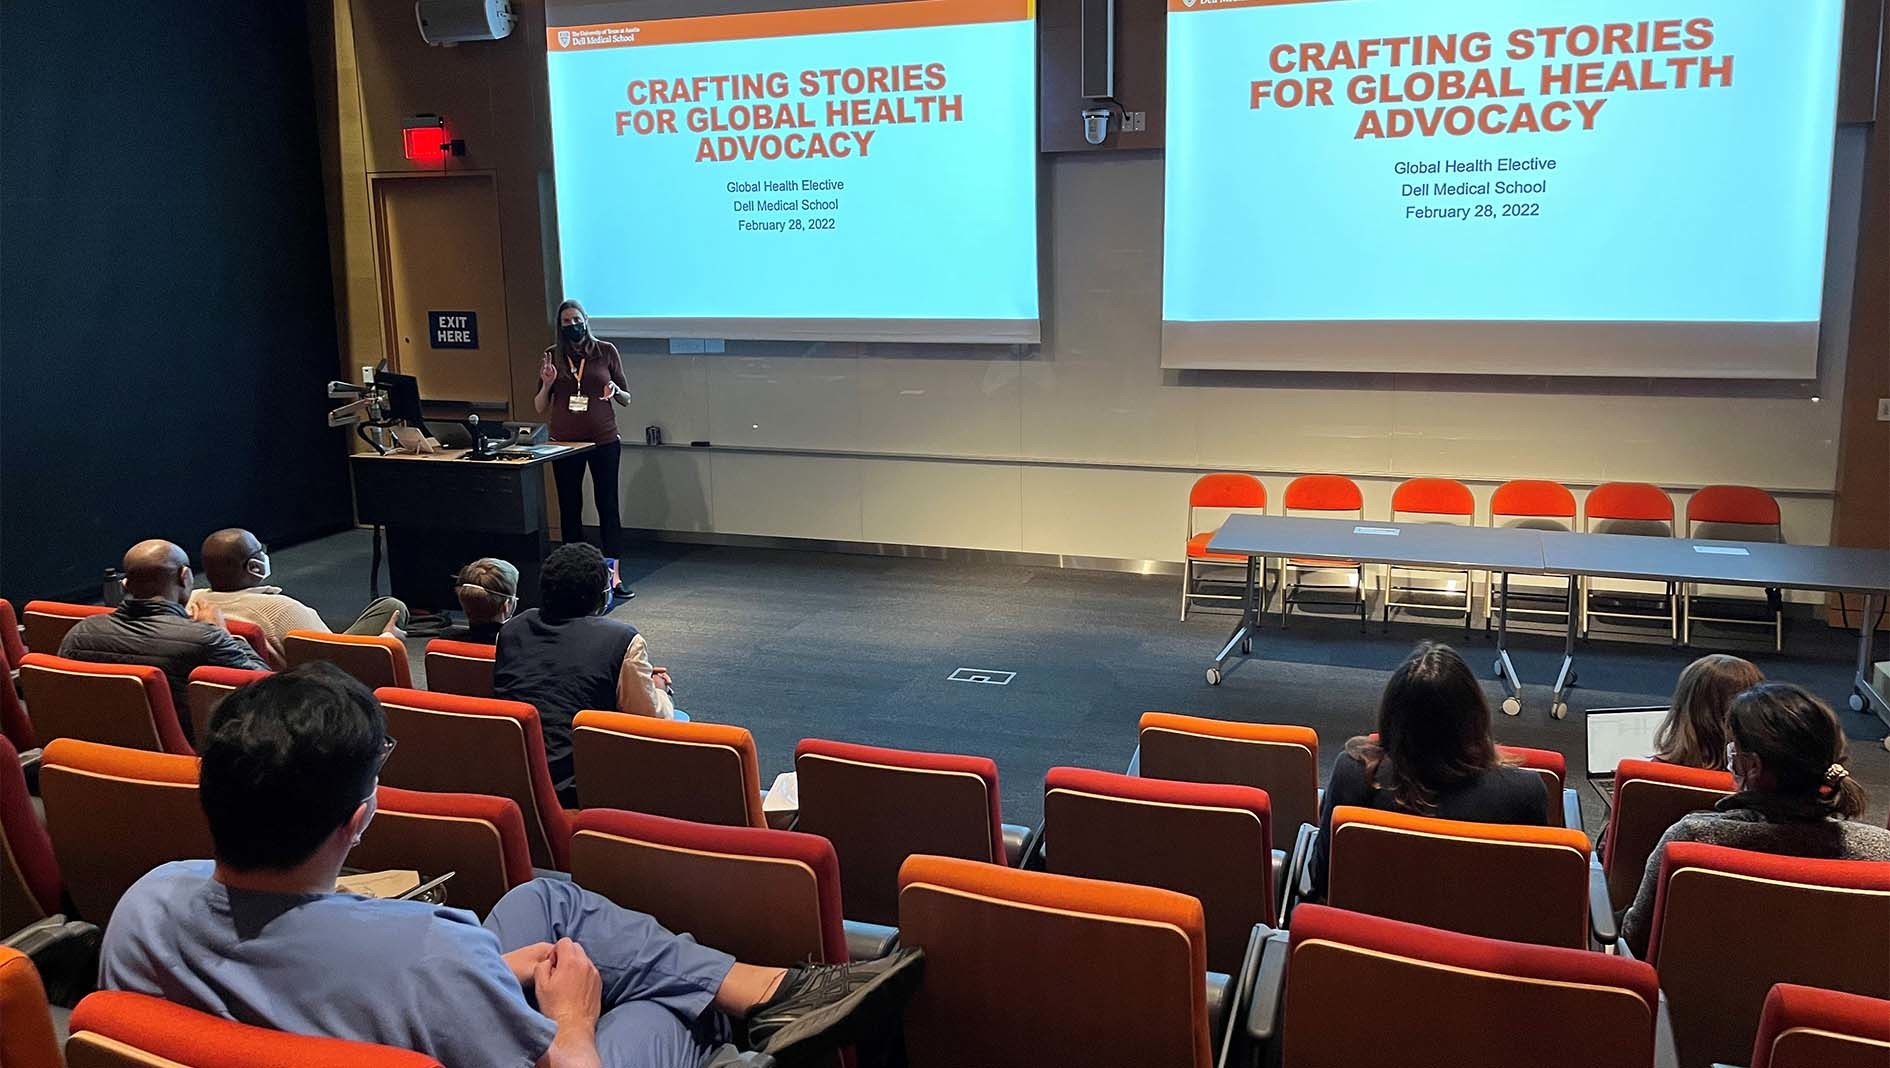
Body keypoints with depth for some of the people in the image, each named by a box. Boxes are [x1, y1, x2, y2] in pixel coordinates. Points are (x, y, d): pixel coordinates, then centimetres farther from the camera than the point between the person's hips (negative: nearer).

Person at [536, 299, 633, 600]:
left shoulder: (606, 351, 1)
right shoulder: (553, 356, 4)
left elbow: (626, 399, 7)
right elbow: (540, 409, 7)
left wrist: (615, 391, -15)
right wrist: (547, 384, -11)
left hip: (604, 441, -1)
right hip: (565, 443, 1)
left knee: (608, 506, 0)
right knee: (570, 508, 7)